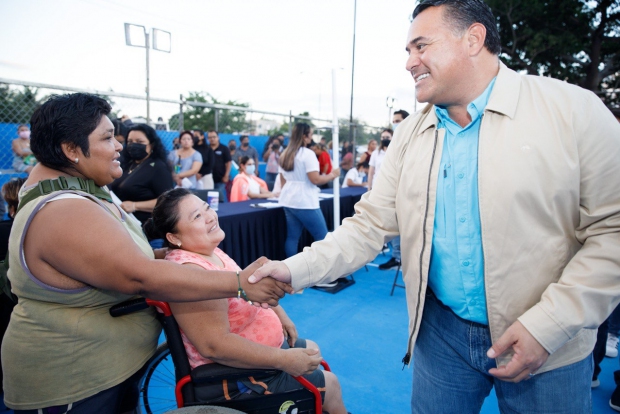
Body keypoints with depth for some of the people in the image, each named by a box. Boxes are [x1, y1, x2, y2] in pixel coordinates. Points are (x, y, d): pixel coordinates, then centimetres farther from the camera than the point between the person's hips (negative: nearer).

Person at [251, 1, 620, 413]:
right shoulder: (409, 135, 1)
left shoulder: (573, 110, -10)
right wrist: (295, 270, -12)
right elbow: (370, 225, -1)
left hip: (549, 346, -2)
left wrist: (548, 326, -17)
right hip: (441, 332, 3)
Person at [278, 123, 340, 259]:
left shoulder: (285, 154, 12)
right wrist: (332, 175, -5)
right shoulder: (307, 154, -13)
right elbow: (315, 179, -18)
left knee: (292, 237, 10)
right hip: (305, 203, -8)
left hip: (289, 201, 8)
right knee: (322, 238, 2)